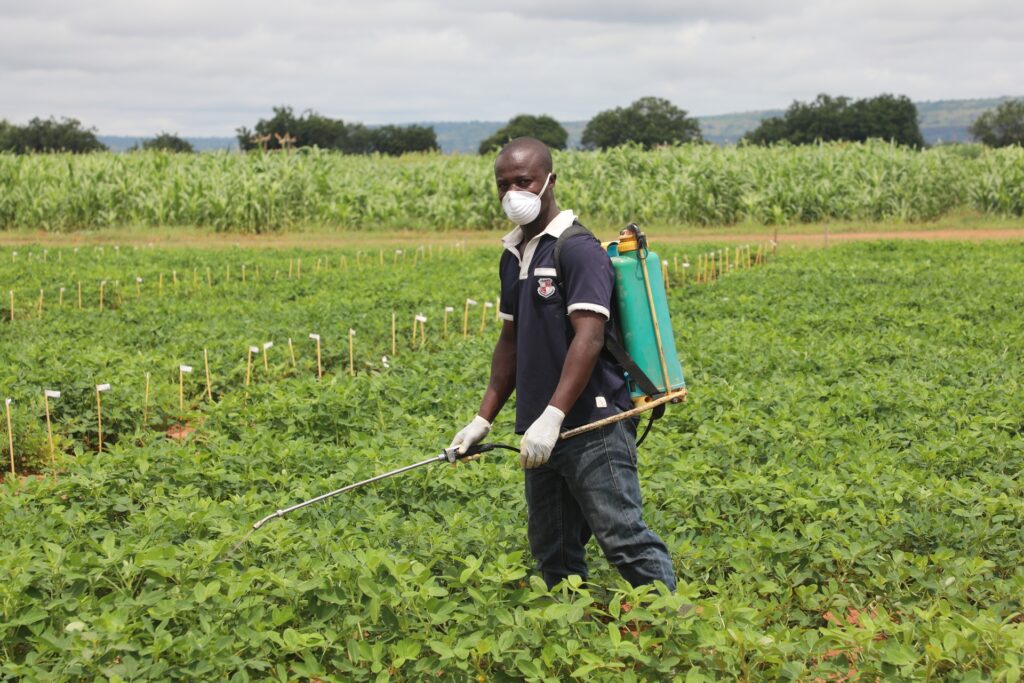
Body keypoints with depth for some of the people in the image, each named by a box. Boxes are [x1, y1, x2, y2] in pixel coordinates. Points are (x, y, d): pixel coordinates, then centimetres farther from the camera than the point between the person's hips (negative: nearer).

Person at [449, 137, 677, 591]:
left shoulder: (578, 250, -11)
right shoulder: (513, 256, 16)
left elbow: (589, 337, -21)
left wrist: (552, 417, -28)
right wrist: (484, 419, 17)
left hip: (592, 426, -9)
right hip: (541, 434, 9)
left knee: (624, 540, -9)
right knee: (552, 553, 11)